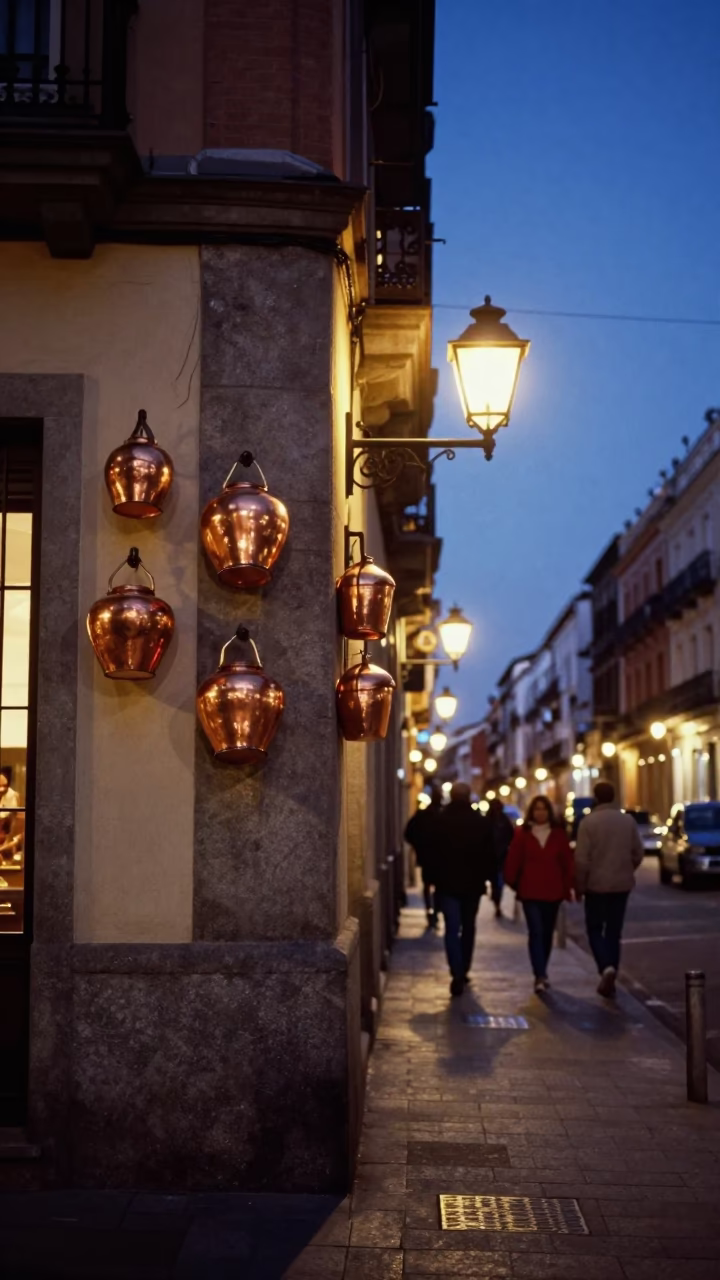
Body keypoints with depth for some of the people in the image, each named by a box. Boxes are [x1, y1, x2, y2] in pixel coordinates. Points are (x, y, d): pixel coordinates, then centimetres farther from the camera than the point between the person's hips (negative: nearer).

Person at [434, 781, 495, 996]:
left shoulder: (440, 821, -6)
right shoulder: (482, 822, -1)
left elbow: (431, 852, -3)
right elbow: (489, 854, 1)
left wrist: (434, 877, 6)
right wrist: (486, 877, 10)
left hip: (447, 883, -2)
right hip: (473, 883, 2)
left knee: (452, 929, -3)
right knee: (468, 928, 16)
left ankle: (457, 974, -17)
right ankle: (463, 971, 22)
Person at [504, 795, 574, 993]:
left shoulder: (558, 834, 3)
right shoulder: (522, 833, -1)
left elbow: (567, 861, 3)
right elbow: (513, 860, 1)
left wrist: (568, 886, 0)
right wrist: (513, 883, 1)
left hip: (552, 891, 3)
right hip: (530, 891, -3)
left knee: (547, 933, 13)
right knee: (536, 932, -12)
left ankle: (541, 973, 27)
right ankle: (540, 976, -16)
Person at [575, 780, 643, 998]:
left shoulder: (588, 822, -12)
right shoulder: (628, 821, 0)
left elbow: (582, 859, -13)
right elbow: (638, 854, 4)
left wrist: (579, 885, -2)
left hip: (596, 884, -3)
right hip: (622, 884, 3)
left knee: (595, 929, 10)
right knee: (614, 931, 12)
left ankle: (606, 966, -15)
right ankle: (609, 980, 13)